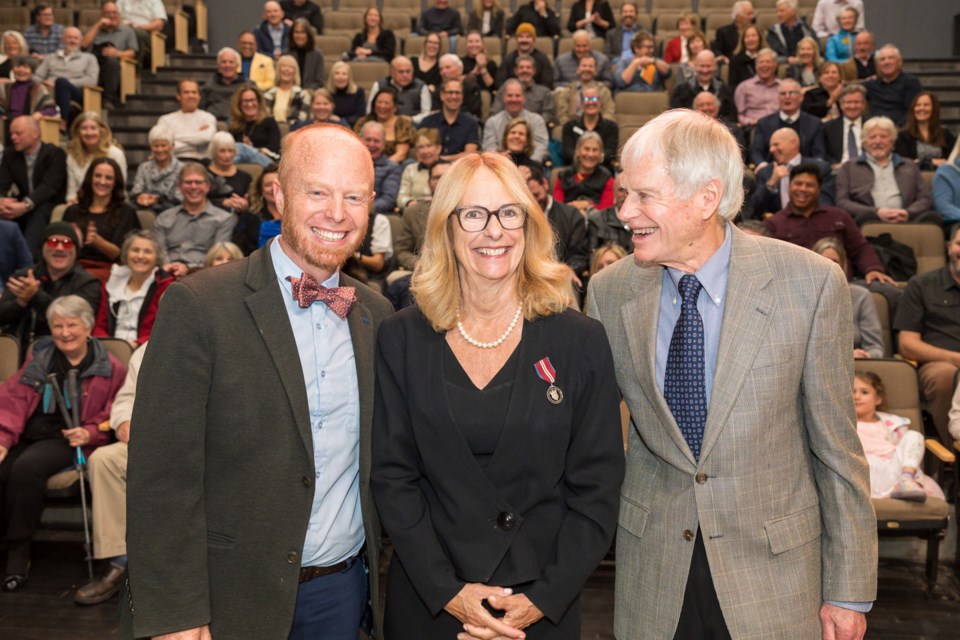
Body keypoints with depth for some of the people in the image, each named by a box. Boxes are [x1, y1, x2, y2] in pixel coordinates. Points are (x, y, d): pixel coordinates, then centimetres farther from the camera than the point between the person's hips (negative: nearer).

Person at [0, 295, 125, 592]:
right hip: (27, 434, 4)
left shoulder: (108, 367, 5)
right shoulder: (40, 357, 17)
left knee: (26, 468, -33)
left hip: (67, 439, -4)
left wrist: (89, 433, -15)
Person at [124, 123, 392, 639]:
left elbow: (385, 462, 8)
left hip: (343, 590, 4)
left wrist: (382, 567, 2)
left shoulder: (376, 315, 2)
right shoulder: (197, 305, -14)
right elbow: (162, 476, -15)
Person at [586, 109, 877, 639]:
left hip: (773, 568, -1)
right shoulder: (609, 292, -7)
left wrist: (849, 592, -3)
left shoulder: (812, 284, -14)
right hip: (653, 572, 2)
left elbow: (836, 446, -8)